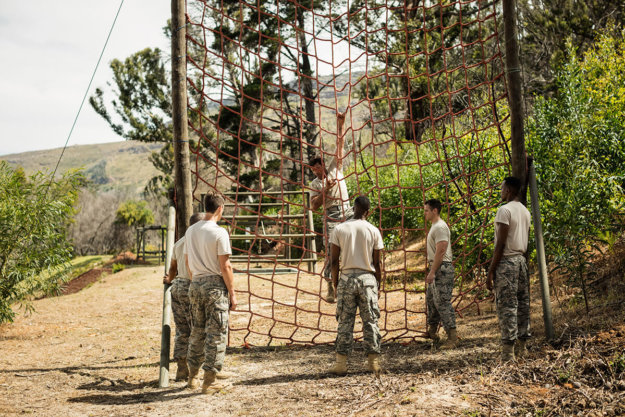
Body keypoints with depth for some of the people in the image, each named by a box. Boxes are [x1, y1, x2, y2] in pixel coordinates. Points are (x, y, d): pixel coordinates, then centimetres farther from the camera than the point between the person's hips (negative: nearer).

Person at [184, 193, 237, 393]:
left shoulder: (190, 231, 8)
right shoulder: (219, 232, -12)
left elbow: (188, 262, 14)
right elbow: (225, 266, -13)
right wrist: (232, 293, -7)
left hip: (196, 286, 6)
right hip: (215, 285, -6)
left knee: (197, 331, 16)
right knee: (216, 332, 2)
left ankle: (192, 377, 25)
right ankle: (209, 380, 5)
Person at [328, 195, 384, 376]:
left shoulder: (339, 229, 0)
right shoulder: (373, 231, 1)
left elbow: (334, 261, 0)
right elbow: (377, 263, 3)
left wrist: (335, 283, 9)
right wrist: (378, 284, 13)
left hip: (347, 278, 0)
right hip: (367, 278, 0)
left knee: (345, 322, 5)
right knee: (370, 321, 7)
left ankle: (341, 363, 6)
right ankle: (374, 361, 8)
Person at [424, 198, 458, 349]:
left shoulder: (440, 227, -15)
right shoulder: (434, 226, 18)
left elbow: (440, 251, -22)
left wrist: (432, 272, -23)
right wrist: (430, 271, 23)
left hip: (442, 269, -11)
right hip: (436, 269, 11)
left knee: (443, 302, -11)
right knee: (431, 299, 19)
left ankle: (452, 336, -10)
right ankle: (432, 331, 31)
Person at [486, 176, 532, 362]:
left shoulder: (504, 210, -12)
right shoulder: (525, 211, 15)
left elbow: (501, 243, -16)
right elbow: (526, 243, 17)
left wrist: (491, 271, -14)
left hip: (506, 261, -8)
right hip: (522, 260, 9)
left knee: (506, 305, -8)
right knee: (523, 303, 10)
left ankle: (508, 352, -8)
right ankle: (522, 347, 15)